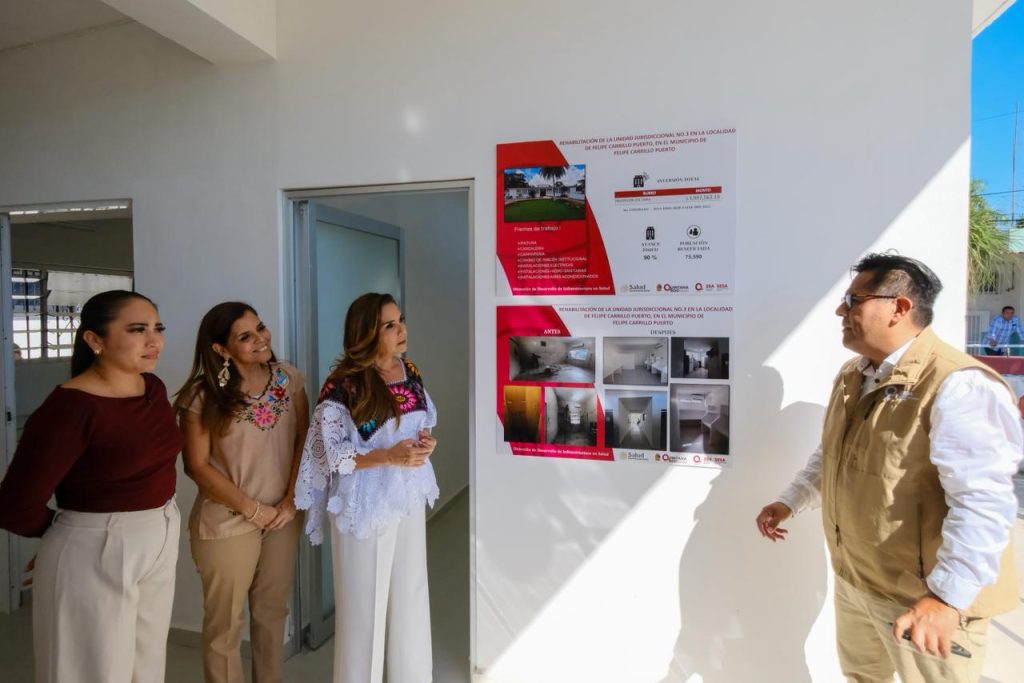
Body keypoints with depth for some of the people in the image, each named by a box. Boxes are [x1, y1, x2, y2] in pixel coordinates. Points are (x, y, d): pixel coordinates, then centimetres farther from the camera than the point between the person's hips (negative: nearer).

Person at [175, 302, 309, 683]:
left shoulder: (289, 379, -4)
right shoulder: (202, 395, -15)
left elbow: (303, 443, -1)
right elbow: (197, 466, -13)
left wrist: (290, 501, -9)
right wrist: (253, 510, -13)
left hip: (282, 518, 4)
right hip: (227, 523, -4)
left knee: (273, 611, 21)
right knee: (225, 623, 14)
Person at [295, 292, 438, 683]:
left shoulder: (410, 372, 1)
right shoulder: (343, 386, -17)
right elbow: (330, 454, -15)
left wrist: (426, 442, -8)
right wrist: (390, 456, -24)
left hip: (409, 499, 6)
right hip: (366, 505, -6)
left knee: (411, 596, 19)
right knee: (365, 604, 10)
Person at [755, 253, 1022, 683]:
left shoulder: (958, 387, -25)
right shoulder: (851, 377, 5)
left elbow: (983, 505, -31)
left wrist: (947, 597, -34)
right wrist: (790, 502, 12)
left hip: (922, 596, -8)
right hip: (853, 579, 8)